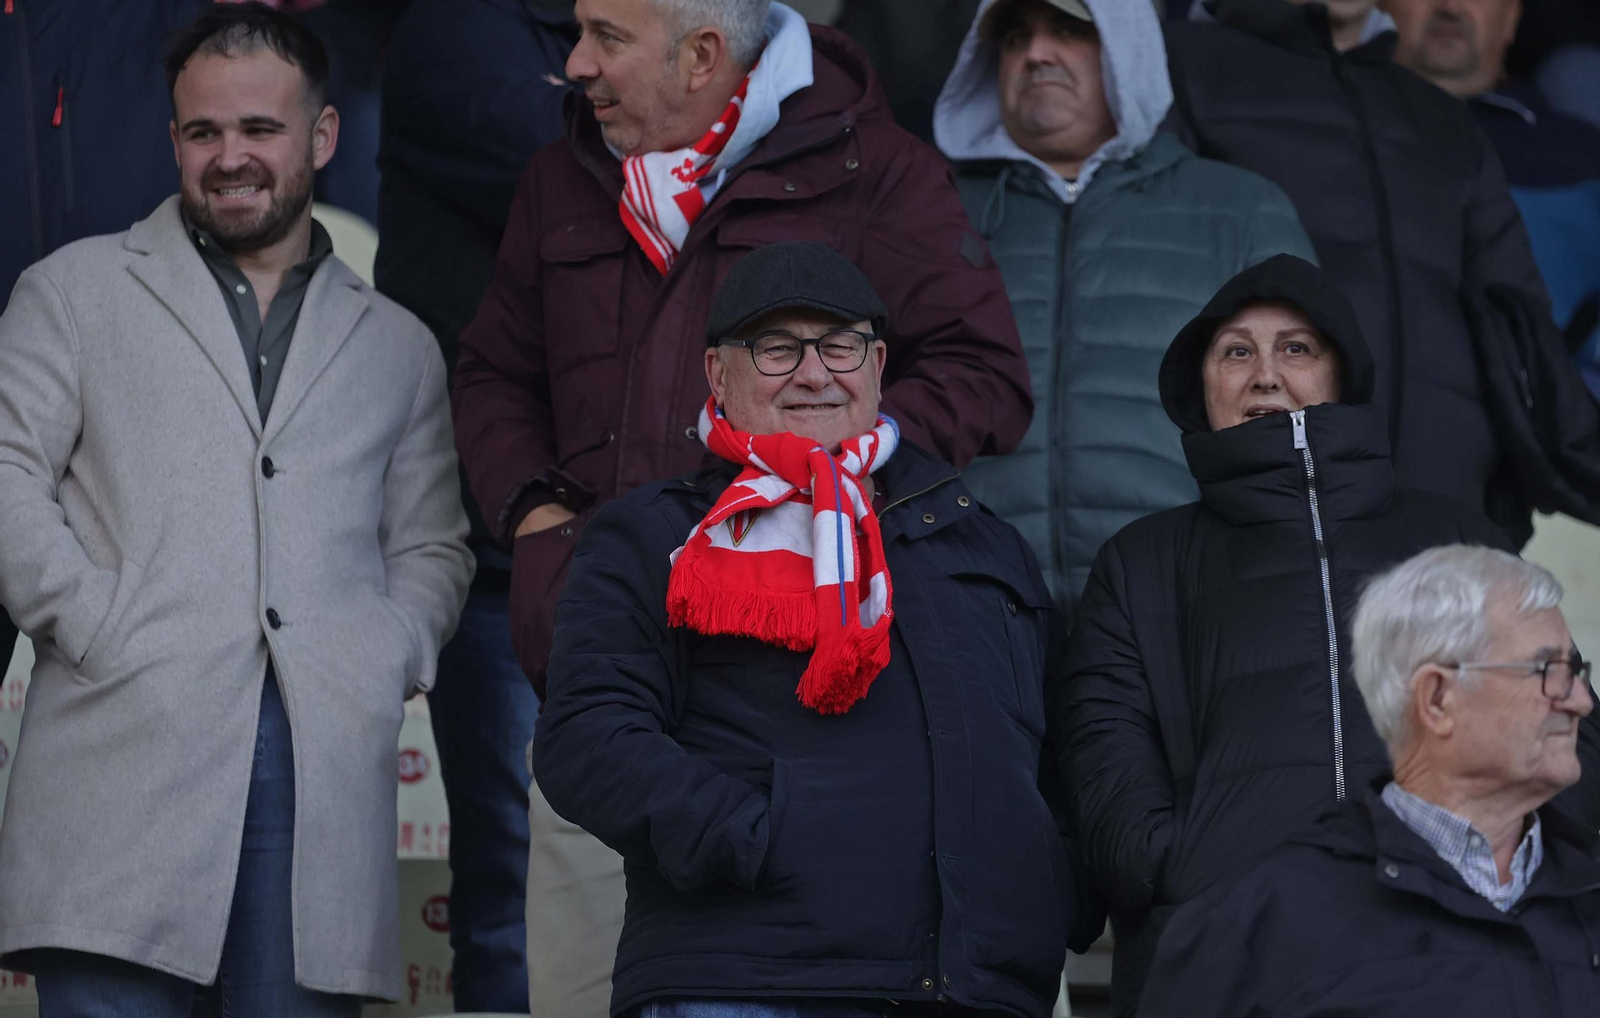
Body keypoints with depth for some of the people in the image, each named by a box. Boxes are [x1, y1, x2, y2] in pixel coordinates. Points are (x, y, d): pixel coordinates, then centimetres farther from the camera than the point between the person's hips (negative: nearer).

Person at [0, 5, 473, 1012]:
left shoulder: (396, 346, 24)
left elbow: (432, 548, 23)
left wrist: (392, 658, 3)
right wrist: (99, 629, -6)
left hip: (325, 772, 2)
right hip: (127, 763, -2)